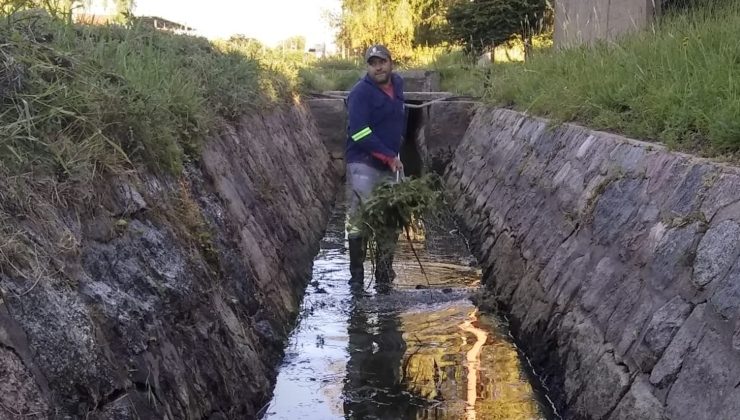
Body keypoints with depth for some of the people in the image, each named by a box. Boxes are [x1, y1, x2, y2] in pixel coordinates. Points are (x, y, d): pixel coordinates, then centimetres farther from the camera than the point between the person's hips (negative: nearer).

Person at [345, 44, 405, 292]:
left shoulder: (398, 84, 10)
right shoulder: (361, 92, -13)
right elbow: (359, 132, -22)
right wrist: (389, 156, -19)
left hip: (390, 165, 7)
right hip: (363, 164, -7)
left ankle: (384, 277, 15)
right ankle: (356, 275, 4)